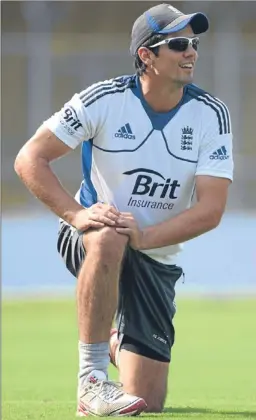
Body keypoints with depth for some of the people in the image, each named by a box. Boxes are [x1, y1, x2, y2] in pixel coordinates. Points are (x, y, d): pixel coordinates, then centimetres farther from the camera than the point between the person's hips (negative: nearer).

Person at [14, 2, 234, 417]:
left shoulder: (211, 115, -10)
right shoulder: (104, 100, -15)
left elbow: (211, 209, -17)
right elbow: (29, 159, -14)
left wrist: (144, 236, -32)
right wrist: (76, 214, -28)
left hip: (156, 257, 3)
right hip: (88, 239, -3)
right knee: (107, 237, -42)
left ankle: (117, 343, 38)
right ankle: (92, 381, -32)